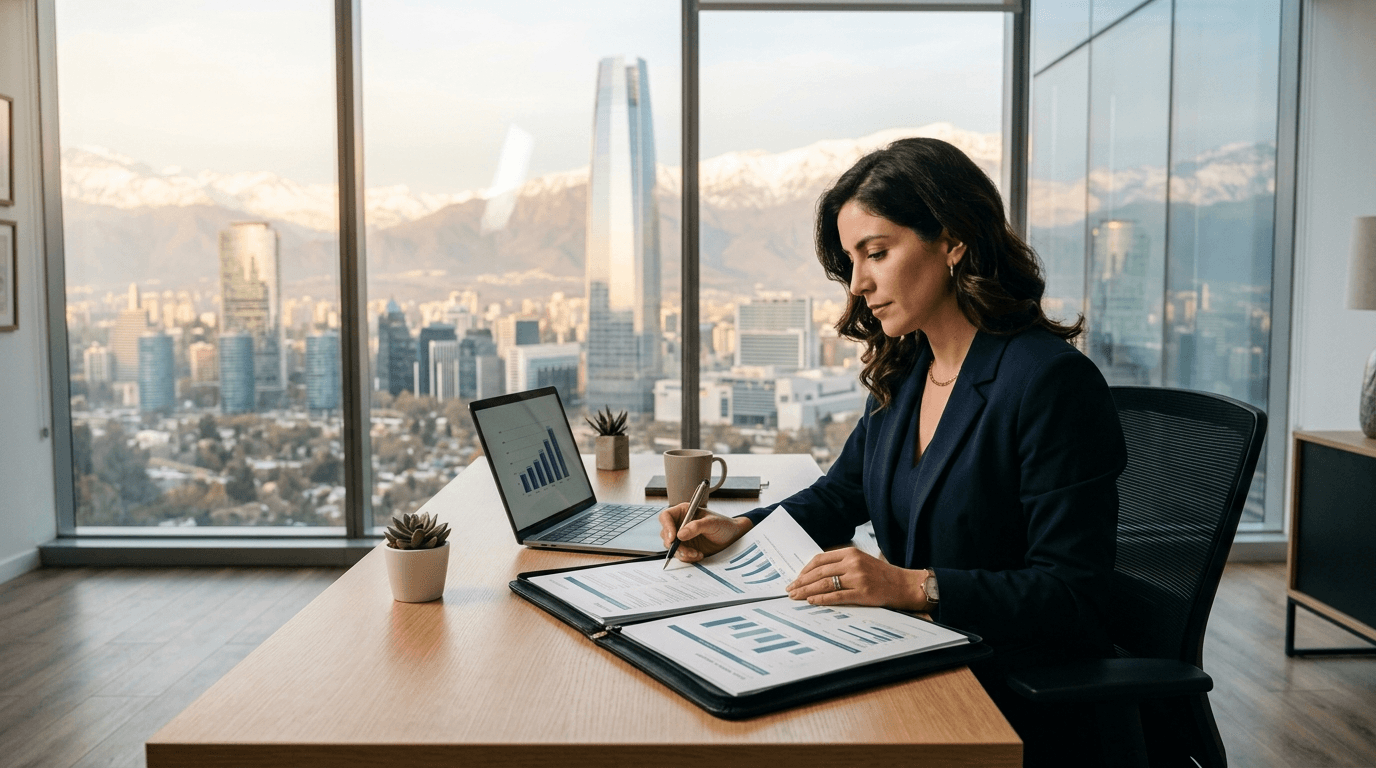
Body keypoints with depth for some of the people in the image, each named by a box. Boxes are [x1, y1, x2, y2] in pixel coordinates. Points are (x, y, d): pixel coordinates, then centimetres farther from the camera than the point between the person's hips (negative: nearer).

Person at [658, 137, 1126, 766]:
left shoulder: (1051, 381, -17)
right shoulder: (903, 372, 8)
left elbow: (1072, 593, -19)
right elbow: (840, 496, 20)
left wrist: (912, 586, -28)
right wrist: (740, 529, 3)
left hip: (1019, 703, -7)